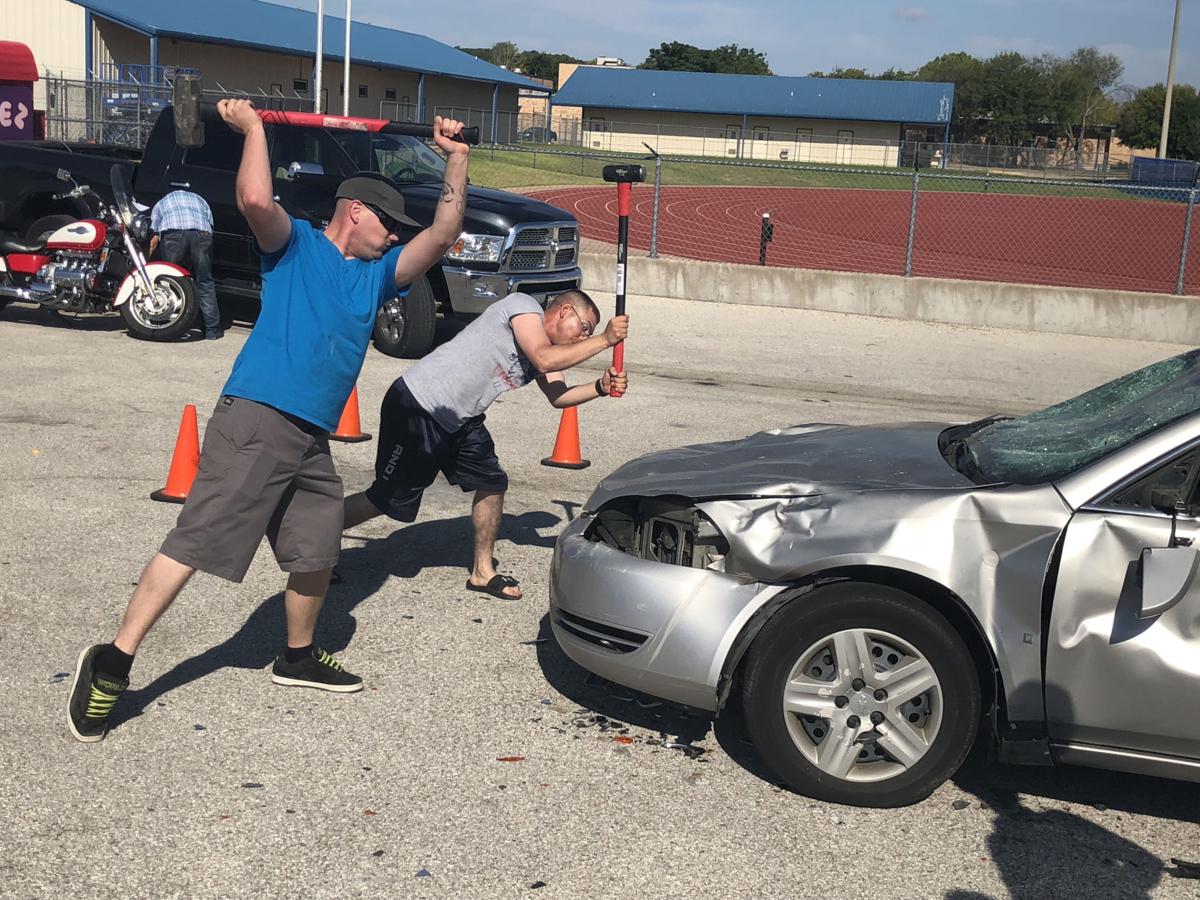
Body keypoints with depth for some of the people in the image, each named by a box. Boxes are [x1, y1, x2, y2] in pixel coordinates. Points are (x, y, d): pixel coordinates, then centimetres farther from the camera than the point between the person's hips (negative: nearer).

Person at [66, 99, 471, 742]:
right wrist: (253, 127, -5)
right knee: (196, 541, -11)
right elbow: (256, 199, -15)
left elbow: (444, 232, 15)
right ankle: (113, 661, -7)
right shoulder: (295, 244, 5)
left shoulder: (380, 272, 21)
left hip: (313, 439, 7)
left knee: (317, 554, 12)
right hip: (256, 419, -7)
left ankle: (297, 658, 32)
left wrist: (455, 158, 13)